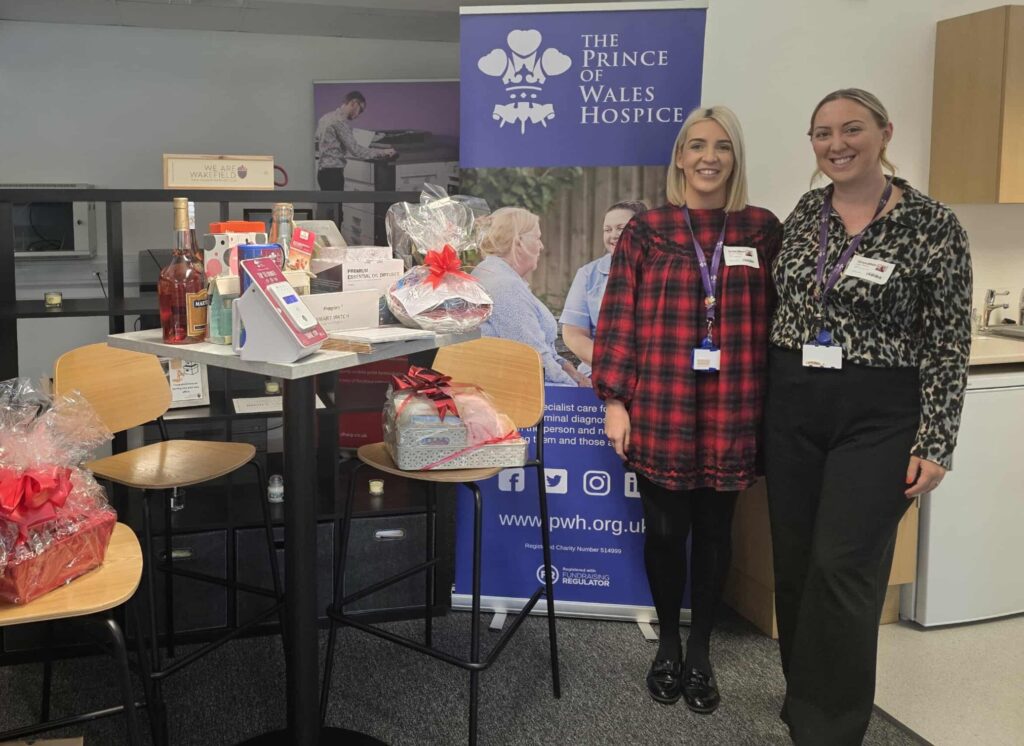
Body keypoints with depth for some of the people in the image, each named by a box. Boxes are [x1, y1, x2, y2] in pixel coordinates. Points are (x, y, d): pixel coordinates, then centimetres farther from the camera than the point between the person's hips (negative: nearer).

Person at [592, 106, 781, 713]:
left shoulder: (763, 230, 5)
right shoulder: (646, 230, 2)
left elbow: (777, 319, 6)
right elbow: (619, 317, -1)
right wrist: (615, 399, -6)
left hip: (732, 410, 1)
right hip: (660, 406, -1)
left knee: (715, 531, 11)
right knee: (665, 529, 8)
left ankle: (700, 650, 28)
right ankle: (668, 642, 29)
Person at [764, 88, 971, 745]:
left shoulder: (933, 225, -7)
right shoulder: (805, 214, 6)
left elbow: (949, 346, -7)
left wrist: (934, 445, -10)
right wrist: (760, 401, 12)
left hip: (878, 415, -4)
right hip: (793, 405, 5)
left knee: (842, 567, -6)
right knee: (794, 562, 11)